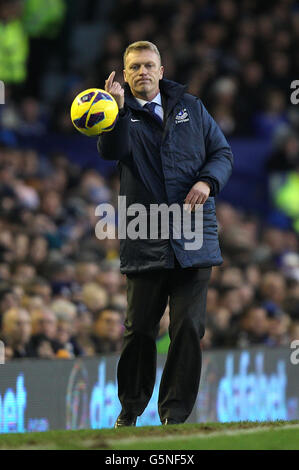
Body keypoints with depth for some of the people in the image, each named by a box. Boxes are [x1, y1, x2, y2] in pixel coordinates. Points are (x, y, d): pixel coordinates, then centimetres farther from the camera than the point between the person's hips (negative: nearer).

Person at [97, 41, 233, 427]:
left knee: (188, 327, -5)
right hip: (145, 242, -1)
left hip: (193, 236, 1)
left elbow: (222, 152, 14)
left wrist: (207, 181, -6)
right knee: (139, 329, 3)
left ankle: (175, 413, 2)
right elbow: (111, 151, -14)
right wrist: (119, 109, -30)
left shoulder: (190, 107, 13)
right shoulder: (123, 115, 6)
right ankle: (130, 409, 19)